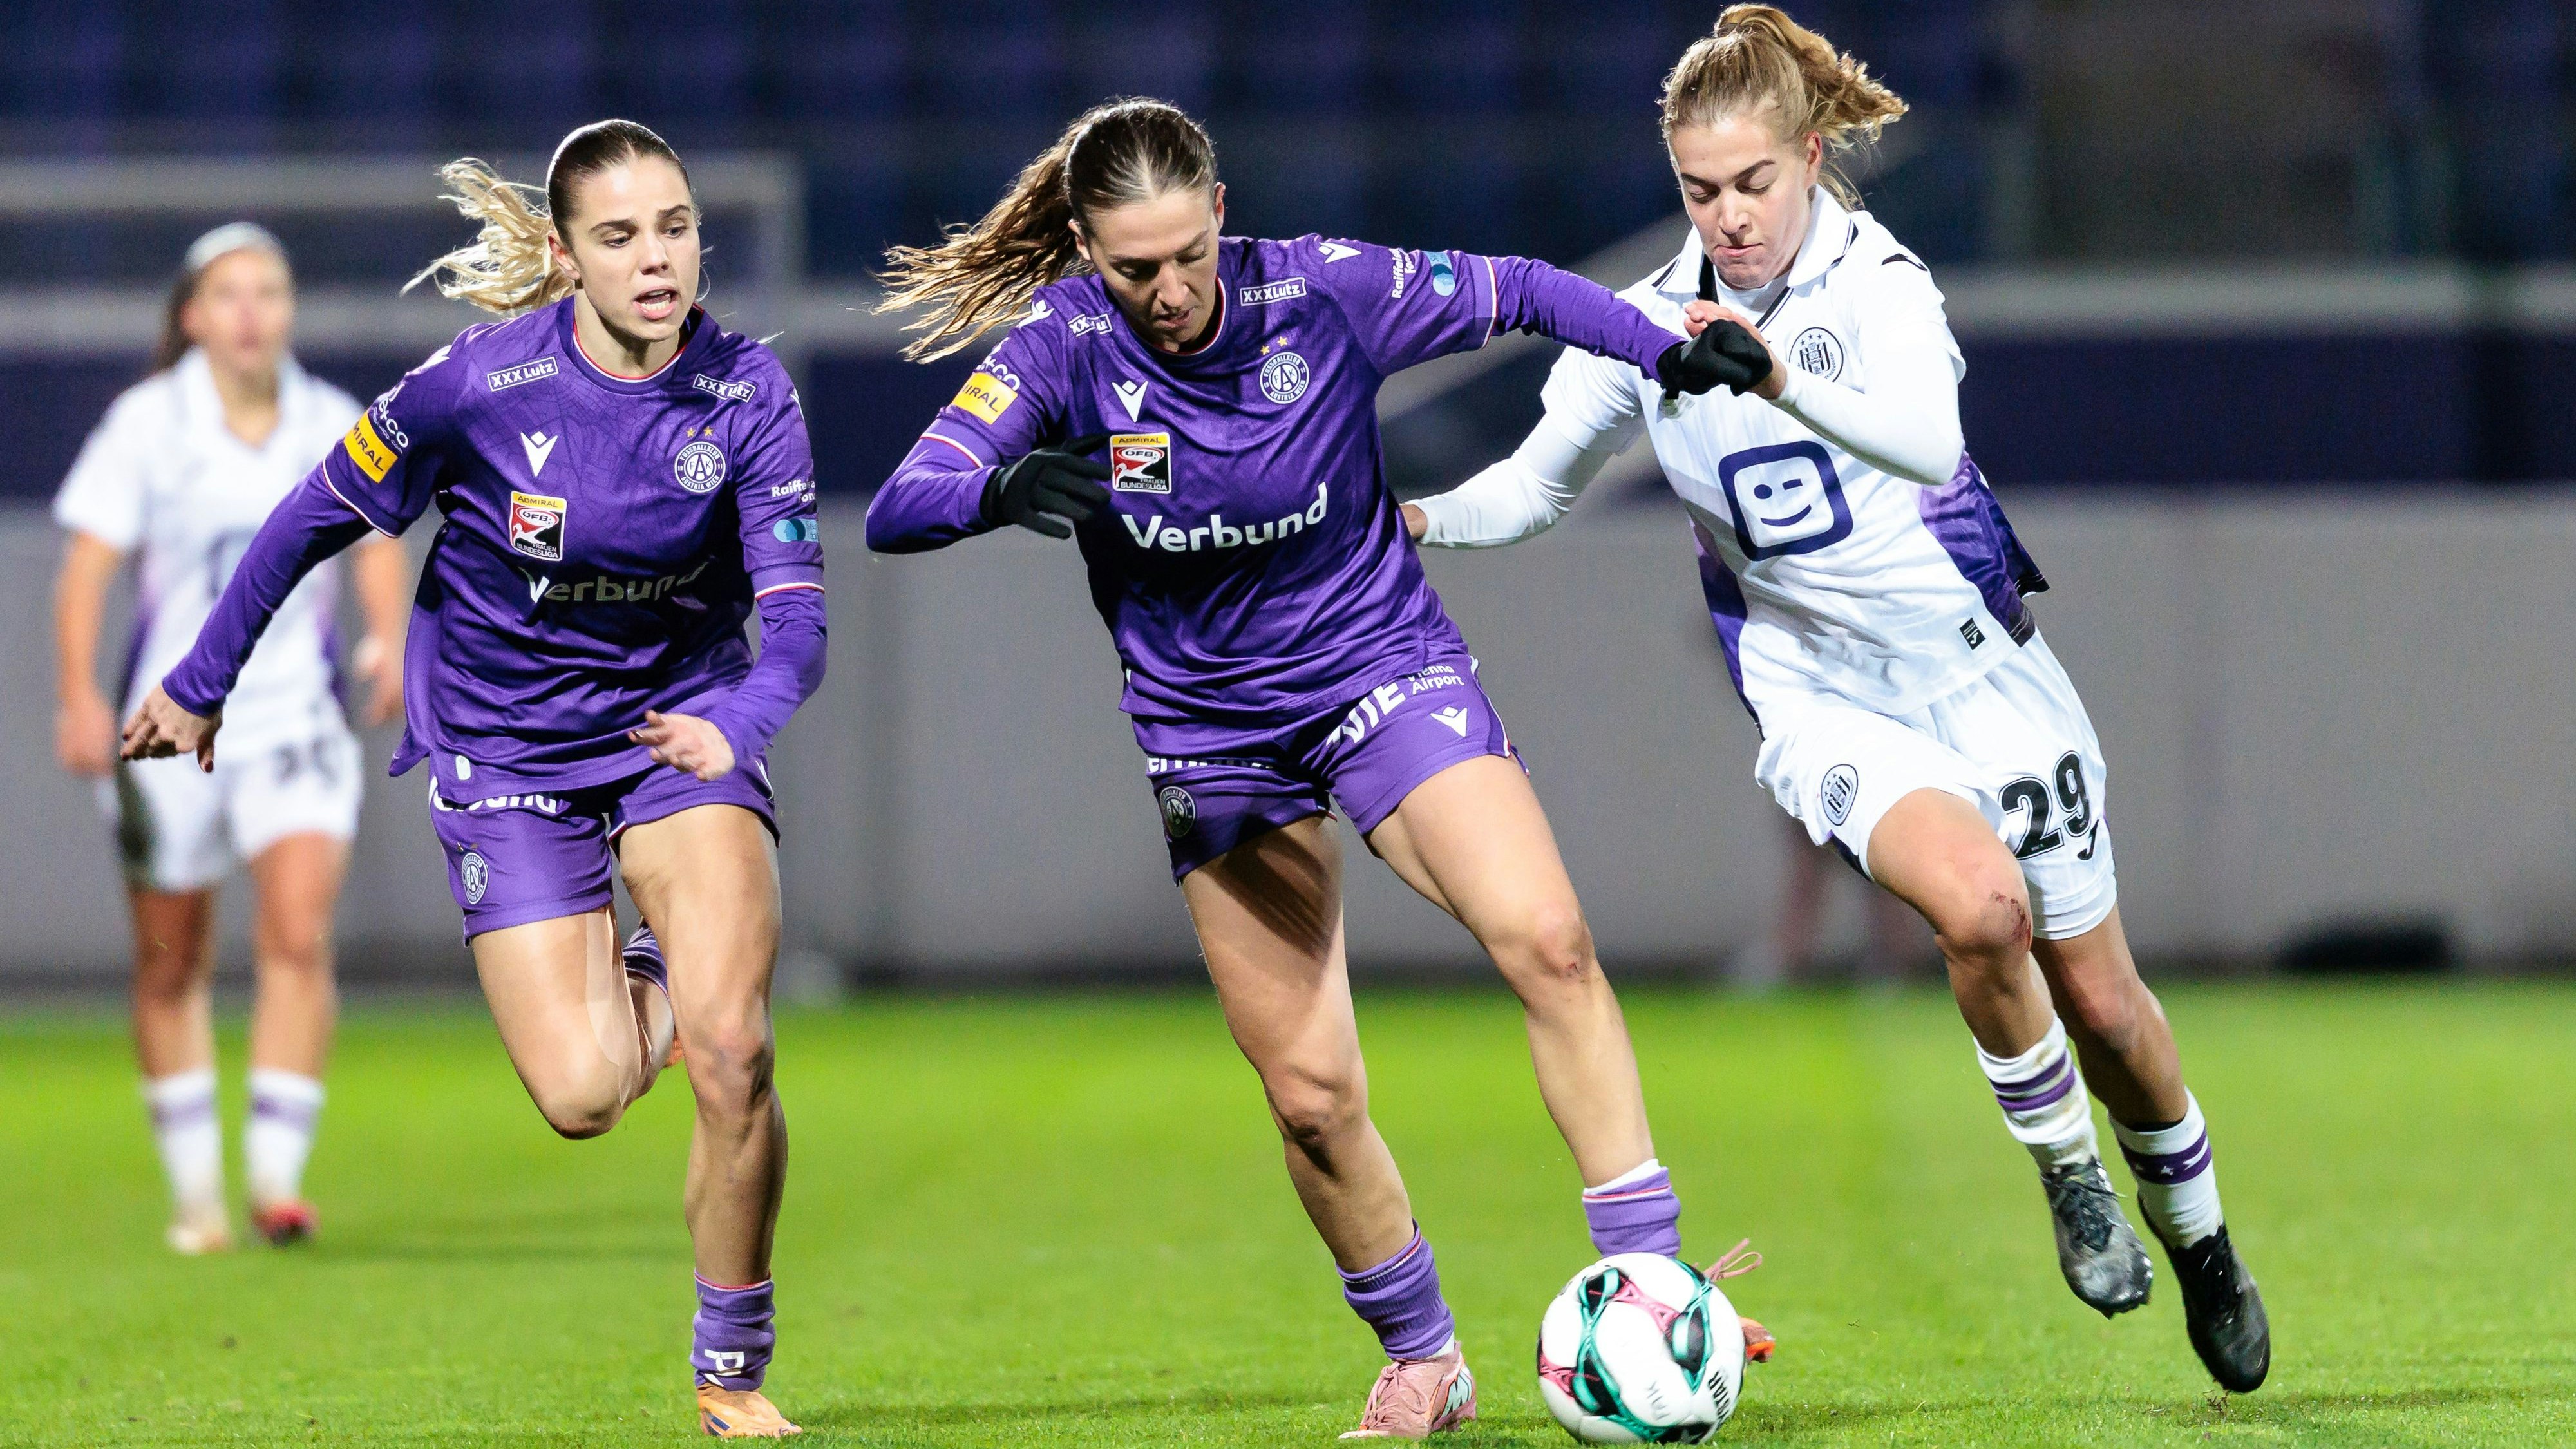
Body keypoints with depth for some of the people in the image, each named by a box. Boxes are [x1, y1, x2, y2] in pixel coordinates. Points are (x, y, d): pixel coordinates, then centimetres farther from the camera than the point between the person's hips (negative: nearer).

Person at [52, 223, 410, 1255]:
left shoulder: (333, 425, 2)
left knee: (299, 935, -17)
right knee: (171, 967, 7)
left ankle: (277, 1176, -14)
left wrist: (388, 637, -4)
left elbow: (378, 544, 14)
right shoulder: (147, 423, -5)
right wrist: (79, 696, -19)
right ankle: (194, 1189, 22)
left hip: (297, 718, 1)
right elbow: (90, 561, -8)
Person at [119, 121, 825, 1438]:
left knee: (730, 1053, -20)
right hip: (505, 751, -1)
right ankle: (650, 987, 26)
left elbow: (796, 620, -20)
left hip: (681, 718, 1)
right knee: (582, 1098, -13)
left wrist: (737, 723, -42)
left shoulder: (748, 395, -15)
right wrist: (199, 687, 4)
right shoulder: (482, 384, -19)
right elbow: (317, 519, -5)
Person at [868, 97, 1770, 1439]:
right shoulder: (1061, 348, -16)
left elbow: (1516, 291, 0)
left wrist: (1669, 348, -13)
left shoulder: (1322, 290, -15)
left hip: (1382, 663, -1)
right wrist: (1008, 486, -46)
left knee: (1546, 939, -24)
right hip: (1212, 738, 1)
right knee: (1309, 1094, 0)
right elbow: (896, 511, -25)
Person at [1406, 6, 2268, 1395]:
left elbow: (1925, 435, -35)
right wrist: (1421, 516, -13)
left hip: (1975, 661, -1)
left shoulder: (1880, 278, -14)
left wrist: (1776, 374, -51)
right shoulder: (1649, 322, -3)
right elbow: (1536, 481, 7)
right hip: (1819, 697, 1)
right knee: (1980, 905, -29)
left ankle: (2198, 1237, 34)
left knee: (2099, 995, 6)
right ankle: (2066, 1173, -5)